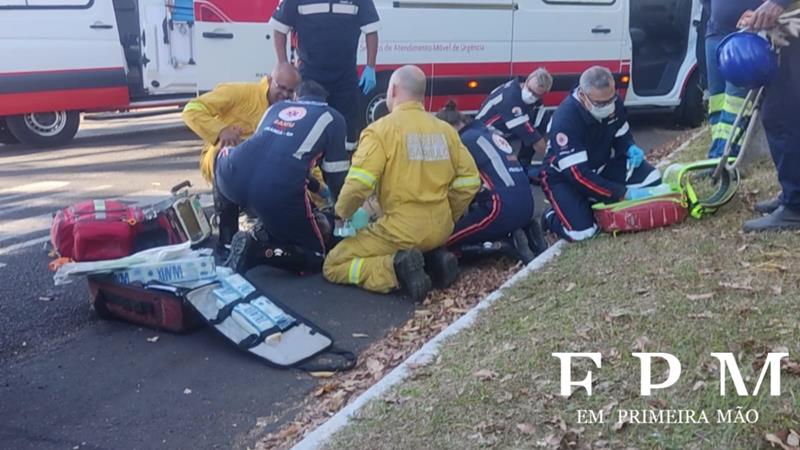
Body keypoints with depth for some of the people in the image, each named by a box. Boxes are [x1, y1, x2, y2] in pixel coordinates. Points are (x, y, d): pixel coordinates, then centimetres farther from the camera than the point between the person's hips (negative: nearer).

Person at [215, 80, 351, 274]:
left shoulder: (277, 106, 32)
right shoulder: (333, 118, 19)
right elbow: (336, 175, 18)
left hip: (232, 179, 4)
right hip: (277, 191, -4)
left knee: (225, 154, 41)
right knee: (316, 254, 16)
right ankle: (255, 248, -8)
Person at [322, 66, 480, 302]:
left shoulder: (382, 129, -10)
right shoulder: (445, 129, 5)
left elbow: (358, 183, -19)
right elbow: (469, 181, 5)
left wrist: (342, 212, 1)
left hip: (402, 230, -6)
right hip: (441, 231, 6)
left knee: (333, 266, 6)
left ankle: (396, 268, -14)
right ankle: (433, 259, 7)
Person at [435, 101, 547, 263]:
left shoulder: (467, 140, -4)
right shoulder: (487, 133, 21)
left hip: (503, 209, -9)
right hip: (524, 206, 9)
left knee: (445, 240, -4)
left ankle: (508, 243, -11)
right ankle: (524, 232, 10)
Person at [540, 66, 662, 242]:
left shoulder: (612, 102, -13)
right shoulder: (565, 120, -33)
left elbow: (621, 135, 8)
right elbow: (578, 174, -35)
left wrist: (631, 148, -18)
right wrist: (624, 193, -36)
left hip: (601, 165, 7)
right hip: (564, 176, -6)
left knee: (651, 178, -11)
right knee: (581, 232, -25)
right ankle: (551, 218, 8)